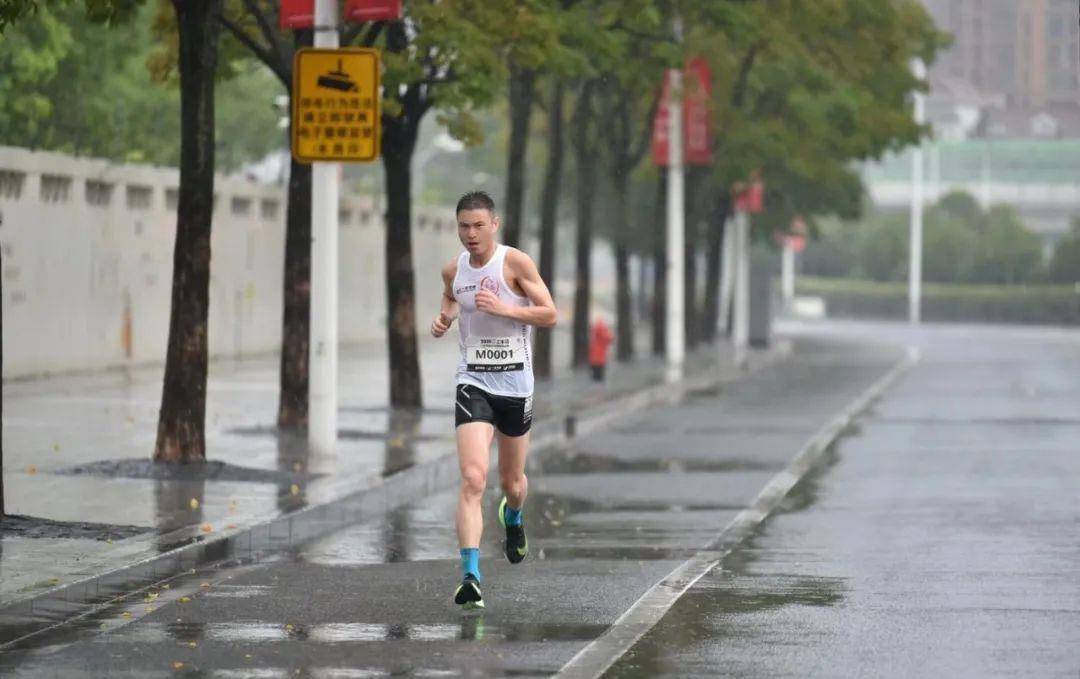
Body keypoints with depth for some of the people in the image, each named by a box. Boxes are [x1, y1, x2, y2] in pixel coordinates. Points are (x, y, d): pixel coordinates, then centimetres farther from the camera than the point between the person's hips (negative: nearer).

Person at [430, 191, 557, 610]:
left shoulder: (515, 263, -7)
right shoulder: (454, 270, 4)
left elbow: (549, 314, -8)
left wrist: (504, 308, -22)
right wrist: (444, 319, 4)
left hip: (515, 386, -1)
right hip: (473, 383, 1)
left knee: (512, 482, 16)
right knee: (473, 479, -18)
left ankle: (513, 517, 55)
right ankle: (470, 576, -24)